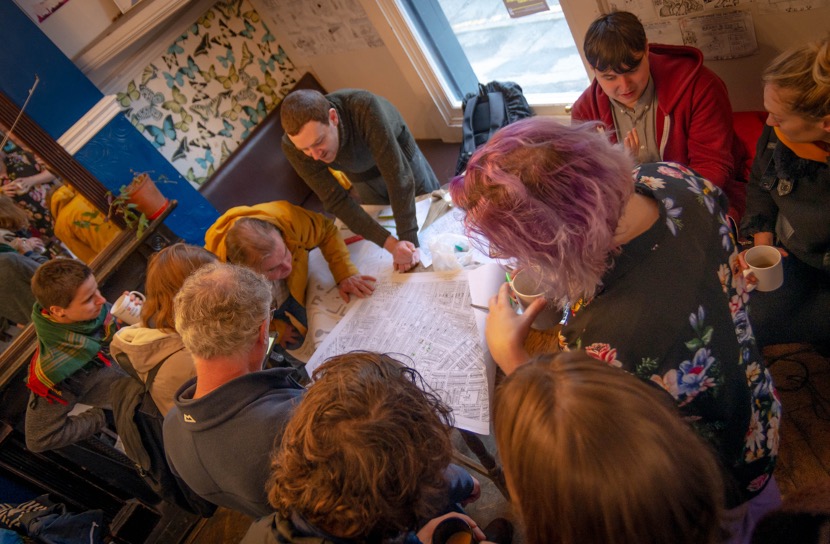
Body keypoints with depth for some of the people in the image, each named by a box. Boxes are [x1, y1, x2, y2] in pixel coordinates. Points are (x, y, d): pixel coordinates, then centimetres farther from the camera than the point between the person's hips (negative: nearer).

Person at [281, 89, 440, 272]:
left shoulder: (364, 107, -45)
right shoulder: (293, 147, -35)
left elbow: (398, 175, -43)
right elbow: (336, 201, -32)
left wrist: (408, 240, -44)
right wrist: (390, 244, -42)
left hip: (400, 158, -2)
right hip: (363, 178, 2)